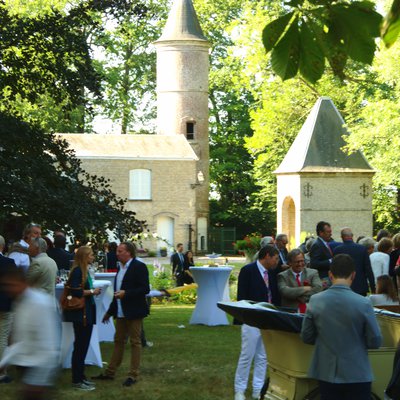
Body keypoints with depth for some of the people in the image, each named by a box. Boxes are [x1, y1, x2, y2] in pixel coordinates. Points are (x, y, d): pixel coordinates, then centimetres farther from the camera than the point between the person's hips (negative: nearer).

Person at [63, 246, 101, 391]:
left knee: (83, 346, 14)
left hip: (87, 313, 9)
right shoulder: (77, 271, -14)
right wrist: (92, 291, -12)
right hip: (80, 313, -9)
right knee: (80, 346, -4)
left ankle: (81, 377, 22)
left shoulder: (85, 271, 14)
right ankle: (77, 380, 1)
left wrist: (93, 291, 1)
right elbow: (76, 291, -21)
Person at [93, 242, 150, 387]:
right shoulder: (121, 268, 13)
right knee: (118, 341, 13)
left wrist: (126, 293, -25)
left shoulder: (139, 267, -12)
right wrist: (110, 311, 22)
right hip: (121, 312, 8)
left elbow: (145, 289, -17)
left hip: (133, 312, -8)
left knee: (135, 342, 0)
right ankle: (110, 372, 20)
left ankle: (133, 375, 4)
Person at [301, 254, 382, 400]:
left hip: (326, 373, 3)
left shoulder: (315, 301, -7)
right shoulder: (363, 303, -15)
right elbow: (375, 342, -9)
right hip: (357, 375, -3)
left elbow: (306, 337, 1)